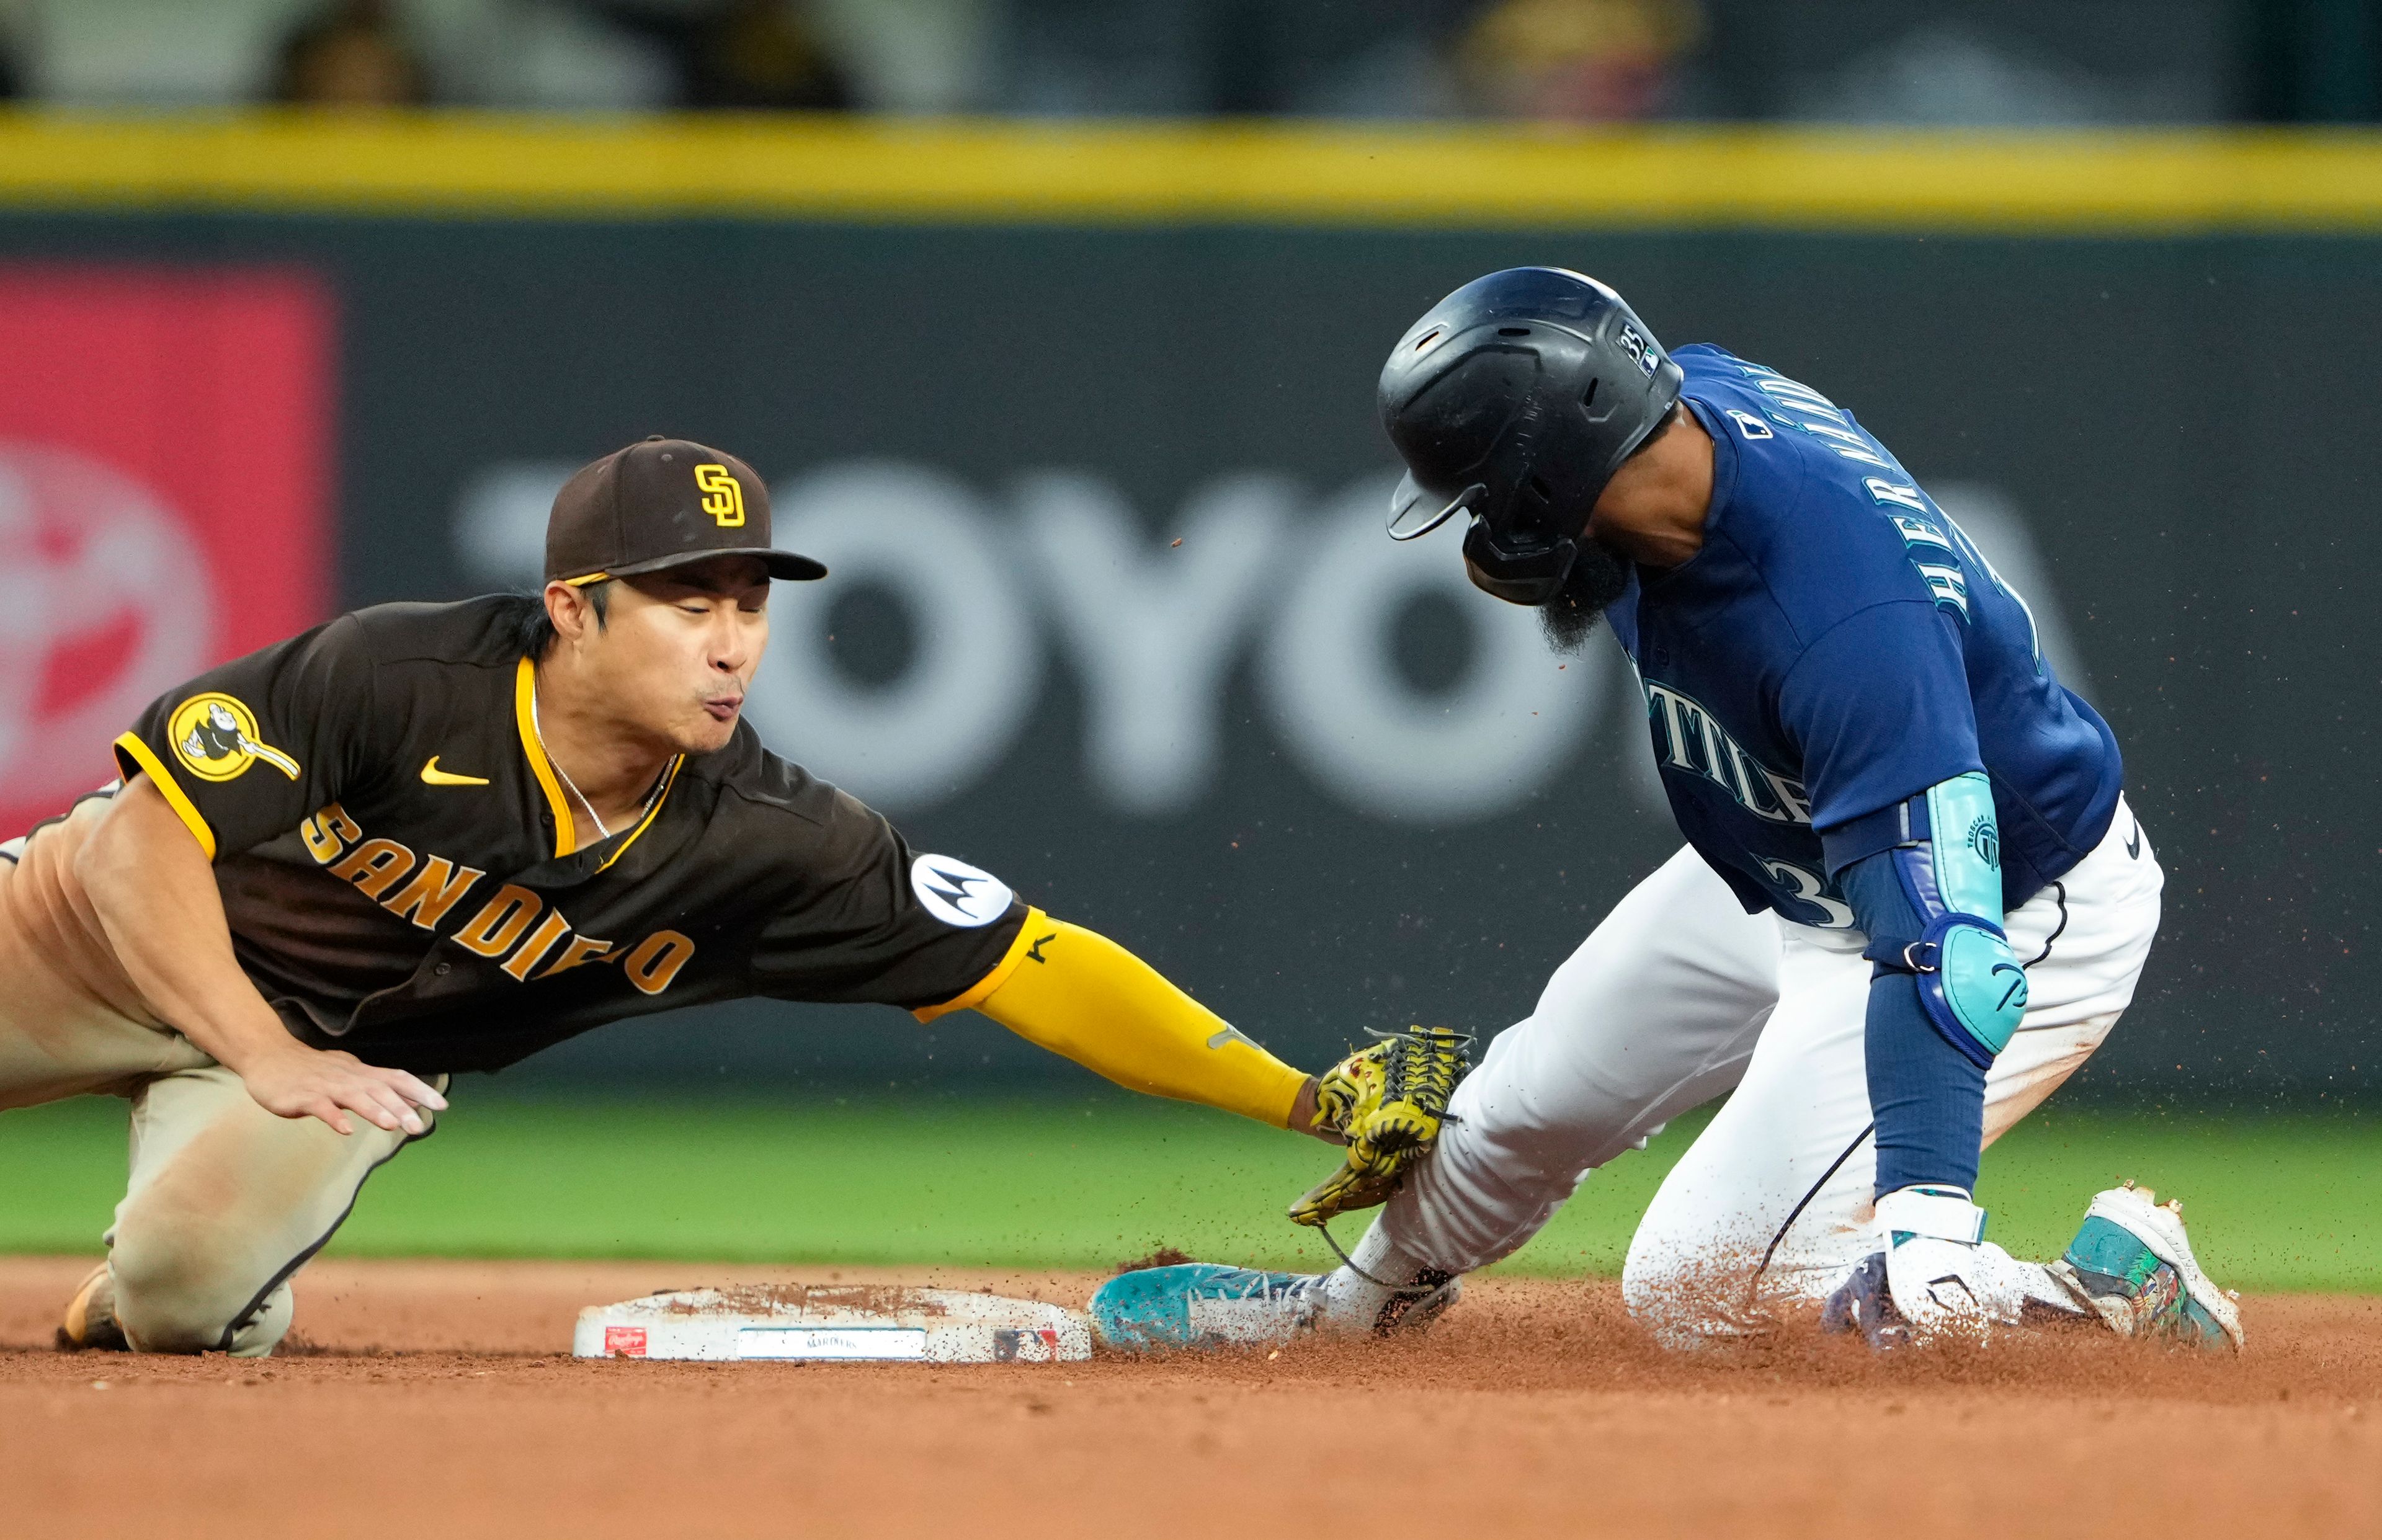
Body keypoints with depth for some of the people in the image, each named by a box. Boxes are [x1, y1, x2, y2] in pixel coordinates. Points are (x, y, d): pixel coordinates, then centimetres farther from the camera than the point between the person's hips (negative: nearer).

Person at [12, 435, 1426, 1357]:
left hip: (343, 1048, 2)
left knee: (187, 1287, -25)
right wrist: (269, 1060, -31)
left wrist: (1312, 1102, -30)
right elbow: (147, 843, -24)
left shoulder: (768, 844, -22)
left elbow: (1043, 973, -22)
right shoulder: (398, 680, -31)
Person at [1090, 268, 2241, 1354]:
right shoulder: (1683, 396, -18)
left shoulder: (1848, 623, -43)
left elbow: (1941, 942, -45)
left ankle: (2114, 1283, -4)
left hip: (2013, 912, -9)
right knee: (1536, 1097, 21)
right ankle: (1361, 1301, 51)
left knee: (1693, 1291, -14)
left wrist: (1927, 1214, -53)